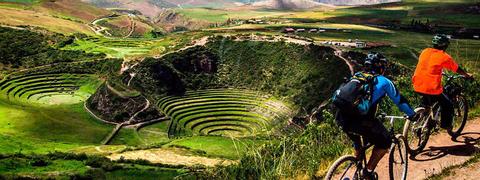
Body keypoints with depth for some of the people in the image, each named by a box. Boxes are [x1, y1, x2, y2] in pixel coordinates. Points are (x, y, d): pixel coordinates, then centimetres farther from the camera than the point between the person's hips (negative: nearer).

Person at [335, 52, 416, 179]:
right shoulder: (384, 81, 13)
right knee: (385, 142, 18)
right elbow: (399, 101, 23)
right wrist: (412, 114, 42)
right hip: (360, 120, -6)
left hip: (340, 118, 6)